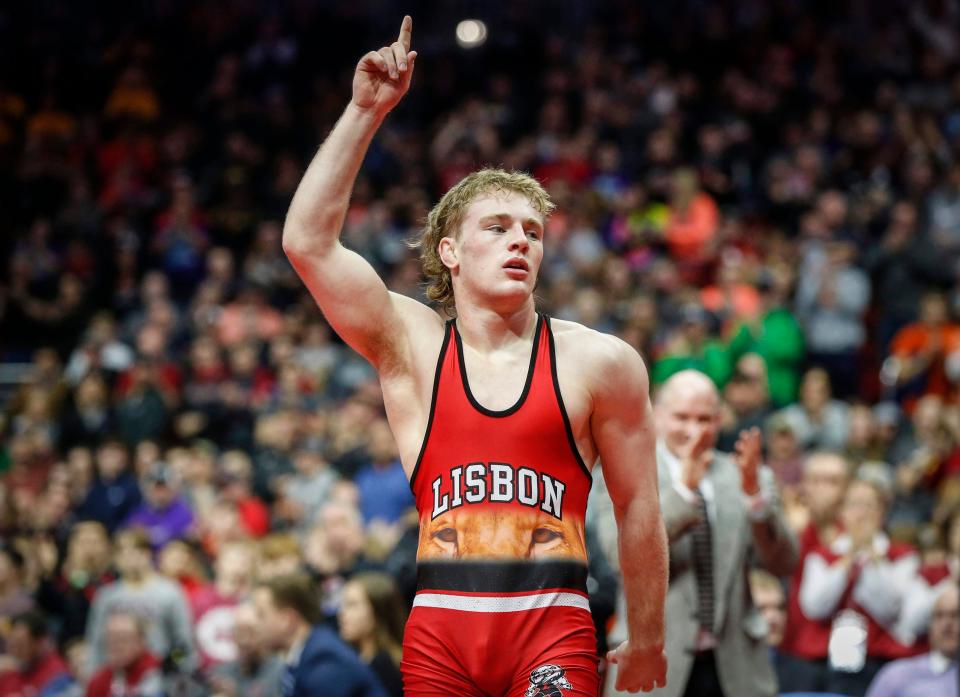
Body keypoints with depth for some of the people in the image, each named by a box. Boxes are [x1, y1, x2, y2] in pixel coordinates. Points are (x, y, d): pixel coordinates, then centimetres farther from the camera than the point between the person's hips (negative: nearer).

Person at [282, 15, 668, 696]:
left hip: (552, 626, -1)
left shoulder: (599, 362, 4)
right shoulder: (412, 347, 6)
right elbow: (307, 240, -4)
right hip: (440, 626, 1)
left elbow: (638, 505, 9)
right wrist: (367, 111, -6)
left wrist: (646, 641, 12)